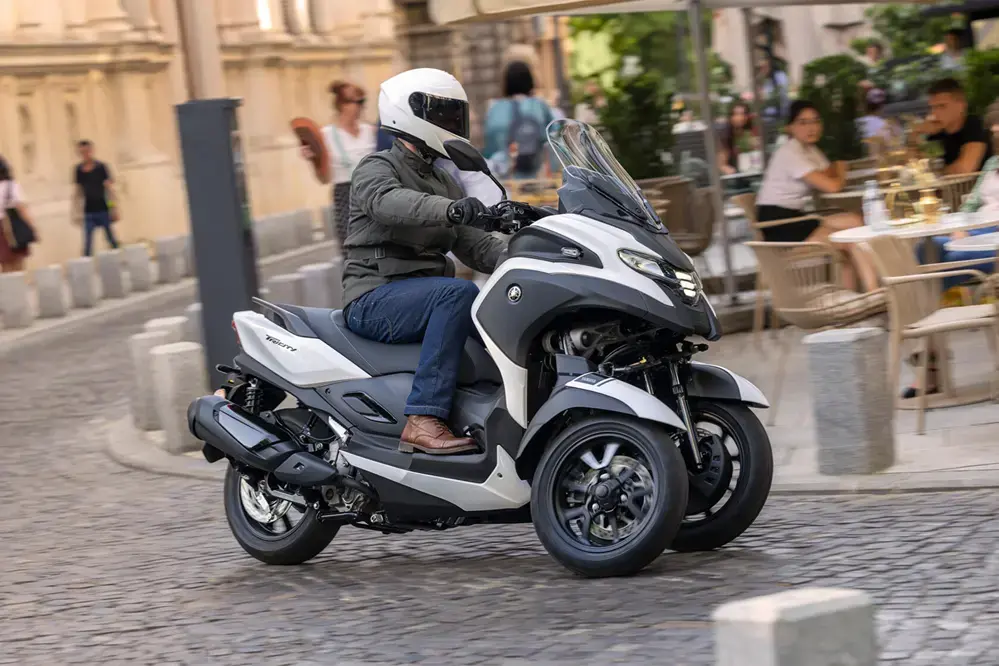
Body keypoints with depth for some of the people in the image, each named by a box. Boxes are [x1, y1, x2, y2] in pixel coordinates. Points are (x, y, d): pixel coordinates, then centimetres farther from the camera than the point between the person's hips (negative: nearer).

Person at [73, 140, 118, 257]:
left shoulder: (101, 167, -4)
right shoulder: (78, 170, 4)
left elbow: (109, 189, -5)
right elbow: (77, 192, 10)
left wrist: (113, 209, -9)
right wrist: (76, 213, 8)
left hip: (103, 210, -2)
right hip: (88, 213, 2)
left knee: (111, 239, 5)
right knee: (87, 243, -4)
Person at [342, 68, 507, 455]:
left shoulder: (443, 182, 22)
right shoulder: (376, 169, -3)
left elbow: (473, 245, 12)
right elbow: (388, 202, -28)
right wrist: (448, 209, -46)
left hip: (424, 298, 8)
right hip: (374, 299, -8)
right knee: (460, 294, -33)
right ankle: (423, 420, -39)